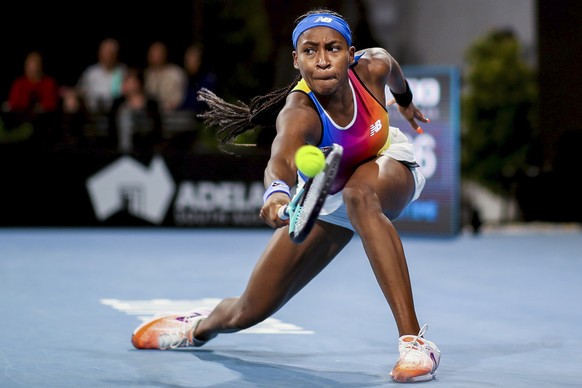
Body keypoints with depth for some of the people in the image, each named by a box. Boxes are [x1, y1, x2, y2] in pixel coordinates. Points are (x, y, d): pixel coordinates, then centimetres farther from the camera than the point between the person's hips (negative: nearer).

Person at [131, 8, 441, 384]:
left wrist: (406, 102, 21)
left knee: (359, 196, -40)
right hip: (326, 200, 0)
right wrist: (277, 191, -84)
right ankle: (199, 326, 42)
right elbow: (281, 160, -61)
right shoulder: (298, 113, -38)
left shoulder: (373, 66, -27)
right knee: (248, 312, 2)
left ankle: (415, 340, -40)